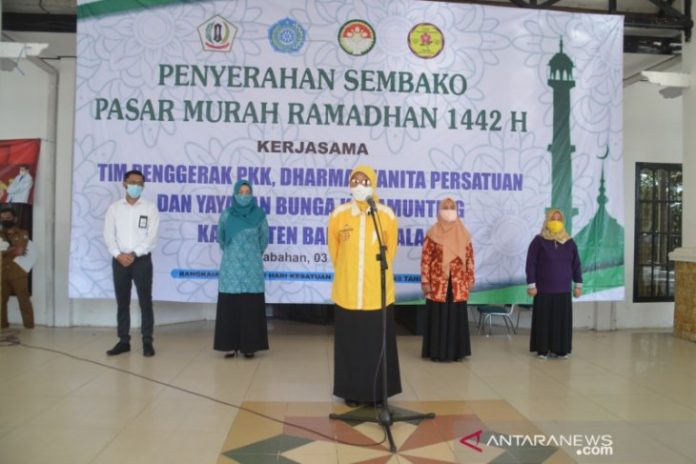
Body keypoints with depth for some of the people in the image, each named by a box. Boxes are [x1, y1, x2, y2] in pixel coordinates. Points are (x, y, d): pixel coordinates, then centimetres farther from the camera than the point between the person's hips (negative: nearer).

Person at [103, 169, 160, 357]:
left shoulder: (150, 208, 1)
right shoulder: (114, 208, 7)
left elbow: (152, 237, -7)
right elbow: (108, 235, 1)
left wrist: (134, 254, -14)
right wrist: (118, 254, -13)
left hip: (142, 260, -2)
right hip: (119, 260, 2)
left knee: (145, 302, -1)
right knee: (122, 302, 8)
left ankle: (147, 341, 5)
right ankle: (123, 341, 16)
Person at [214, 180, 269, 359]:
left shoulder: (259, 215, -2)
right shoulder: (226, 214, 0)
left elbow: (264, 238, 12)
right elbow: (220, 237, 16)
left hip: (252, 267, -1)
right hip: (231, 266, 1)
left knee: (251, 306, 0)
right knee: (229, 306, 1)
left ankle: (249, 345, 9)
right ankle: (230, 345, 10)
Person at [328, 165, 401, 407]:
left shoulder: (387, 215, -3)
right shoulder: (338, 215, -2)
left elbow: (390, 251, 9)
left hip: (377, 293, 0)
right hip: (347, 293, 1)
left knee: (378, 344, 7)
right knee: (350, 344, 8)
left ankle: (378, 392, 21)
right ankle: (352, 392, 21)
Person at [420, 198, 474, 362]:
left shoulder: (463, 234, 7)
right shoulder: (432, 234, -3)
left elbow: (469, 258, 10)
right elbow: (425, 259, -4)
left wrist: (470, 279, 6)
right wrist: (425, 281, -8)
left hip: (458, 284, 3)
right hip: (438, 283, -3)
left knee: (457, 316, 6)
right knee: (438, 316, 2)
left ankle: (456, 351, 18)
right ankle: (437, 352, 12)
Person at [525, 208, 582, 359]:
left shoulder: (569, 242, 8)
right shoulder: (539, 241, -4)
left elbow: (576, 265, 12)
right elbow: (531, 264, -6)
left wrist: (578, 284, 8)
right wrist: (531, 285, -11)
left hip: (563, 290, 4)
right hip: (544, 290, -4)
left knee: (563, 320, 5)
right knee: (544, 320, 1)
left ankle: (560, 349, 16)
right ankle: (543, 349, 10)